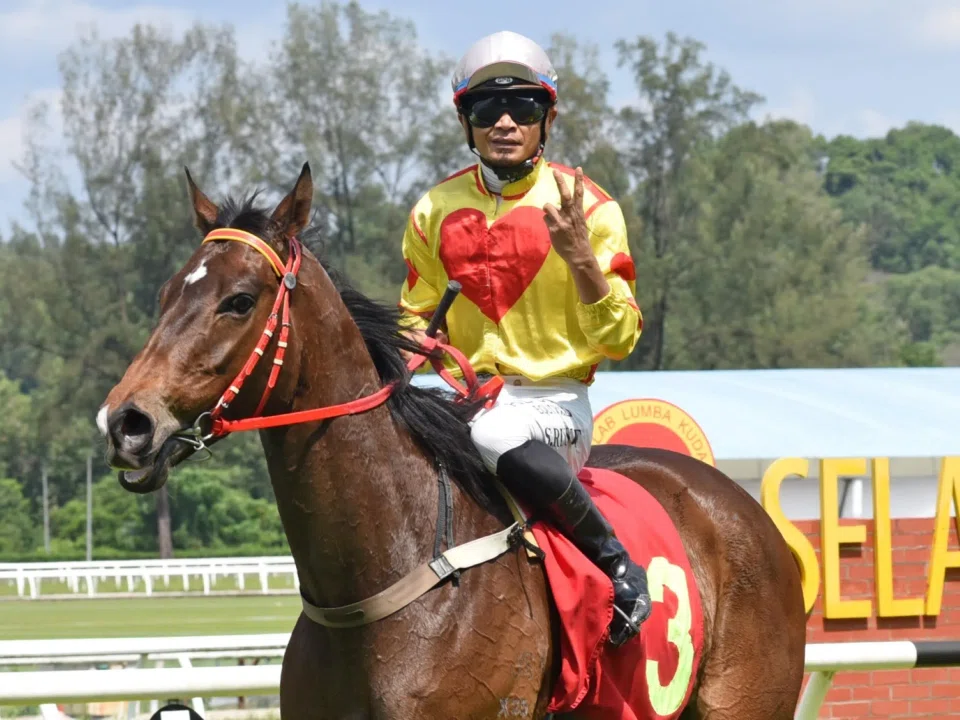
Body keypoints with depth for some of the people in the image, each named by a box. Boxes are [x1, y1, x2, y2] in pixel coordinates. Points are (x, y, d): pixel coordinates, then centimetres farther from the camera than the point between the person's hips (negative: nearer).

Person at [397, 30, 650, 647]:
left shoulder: (587, 209, -3)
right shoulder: (435, 213, 8)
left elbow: (619, 342, -5)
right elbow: (416, 319, 19)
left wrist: (581, 261, -21)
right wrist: (409, 348, -5)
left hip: (555, 403, -5)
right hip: (467, 398, 5)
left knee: (495, 435, -38)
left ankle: (617, 561, -21)